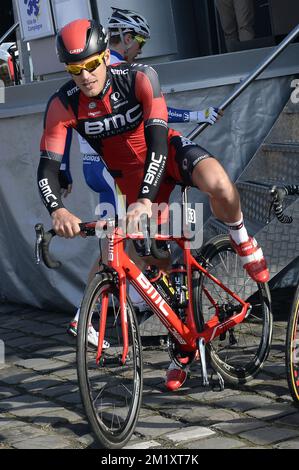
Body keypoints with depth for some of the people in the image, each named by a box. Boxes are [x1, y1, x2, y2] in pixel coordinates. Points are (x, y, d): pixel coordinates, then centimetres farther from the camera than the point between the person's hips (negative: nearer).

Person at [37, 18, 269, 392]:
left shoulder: (140, 78, -27)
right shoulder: (63, 105, -22)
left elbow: (156, 140, -33)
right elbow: (47, 168, -25)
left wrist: (146, 200, -46)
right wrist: (58, 211, -45)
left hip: (167, 151, -2)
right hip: (131, 174, 3)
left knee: (219, 185, -36)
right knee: (157, 260, 1)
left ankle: (242, 240, -3)